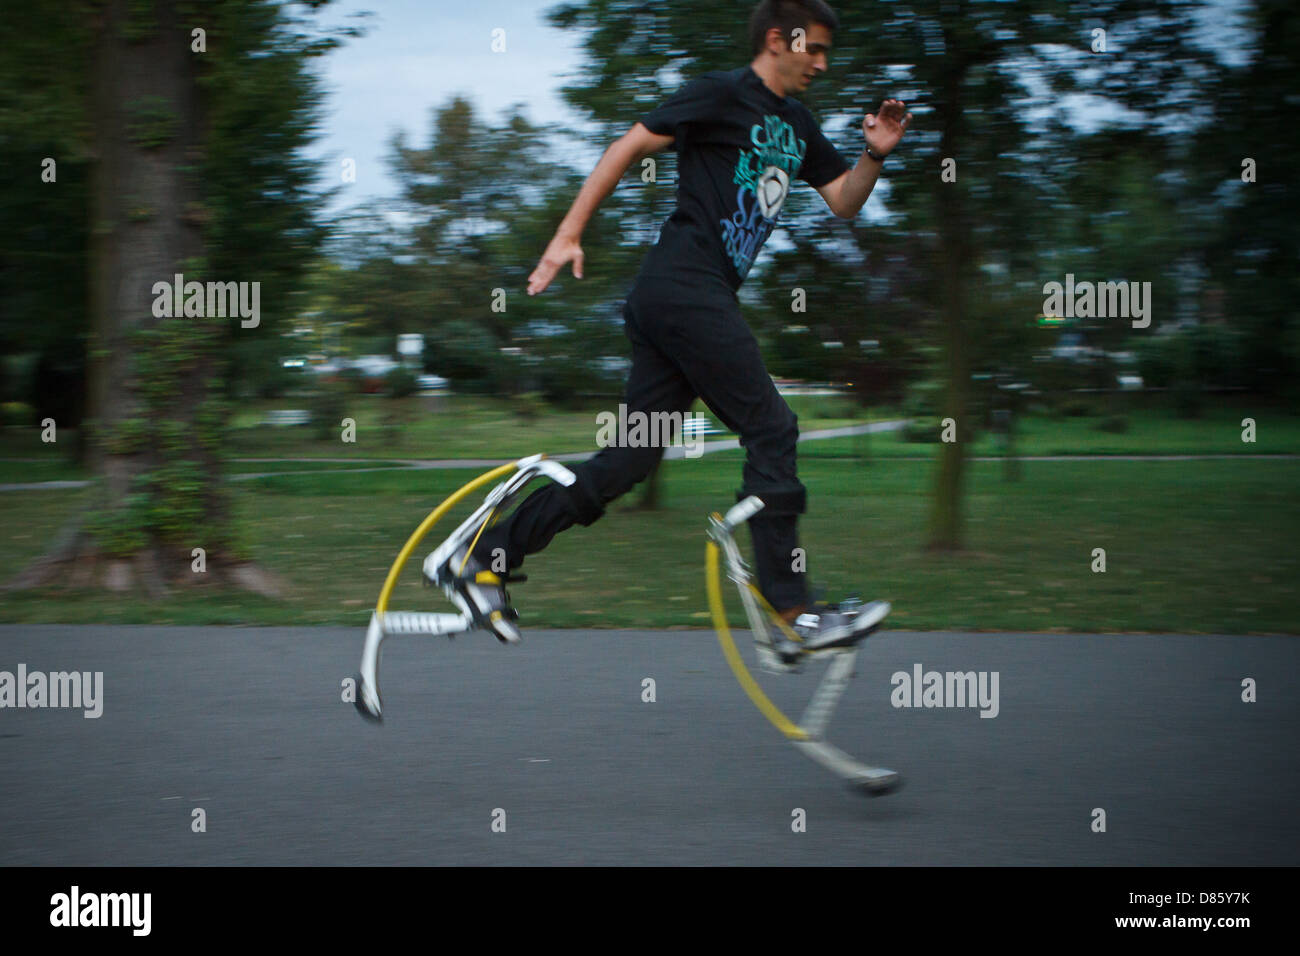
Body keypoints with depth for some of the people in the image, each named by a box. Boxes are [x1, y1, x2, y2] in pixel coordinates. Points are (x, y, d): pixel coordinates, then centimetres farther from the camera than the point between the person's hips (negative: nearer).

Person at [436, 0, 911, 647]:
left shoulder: (795, 125, 21)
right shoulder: (722, 95, -5)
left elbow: (843, 203, 22)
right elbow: (628, 147, -7)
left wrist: (875, 155, 2)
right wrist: (568, 235, -11)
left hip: (667, 302, 9)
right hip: (687, 286, -9)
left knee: (631, 459, 6)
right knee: (771, 431, -8)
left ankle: (484, 557, 9)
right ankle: (791, 612, -3)